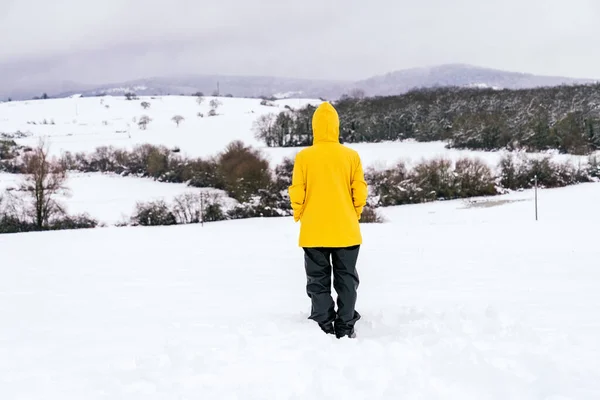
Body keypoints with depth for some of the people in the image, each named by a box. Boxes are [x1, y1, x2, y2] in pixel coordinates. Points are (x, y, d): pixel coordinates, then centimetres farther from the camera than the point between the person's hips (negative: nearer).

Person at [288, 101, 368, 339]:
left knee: (318, 282, 9)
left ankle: (324, 329, 8)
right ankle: (345, 330, 11)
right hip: (346, 231, 1)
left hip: (314, 232, -1)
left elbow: (297, 193, -6)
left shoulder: (303, 157, -7)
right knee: (346, 280, 11)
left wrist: (300, 216, 11)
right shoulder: (351, 156, -4)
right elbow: (360, 192, -3)